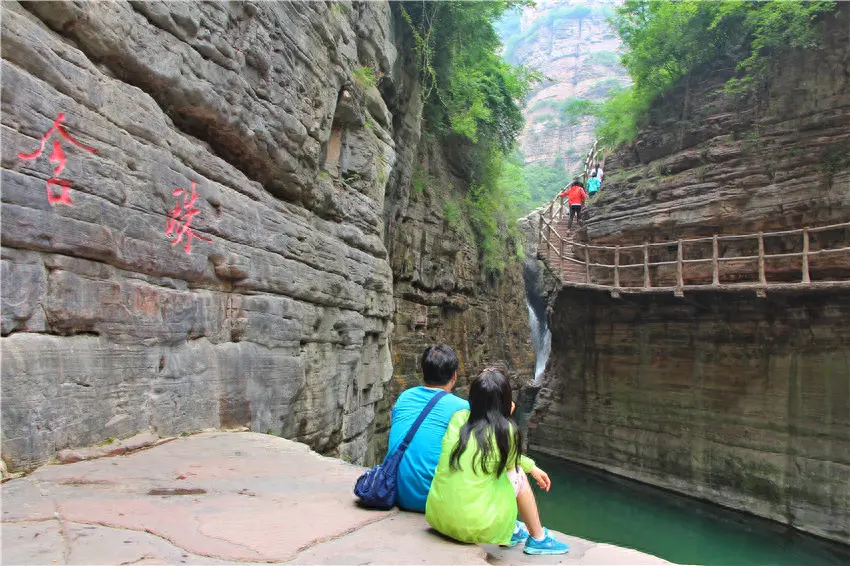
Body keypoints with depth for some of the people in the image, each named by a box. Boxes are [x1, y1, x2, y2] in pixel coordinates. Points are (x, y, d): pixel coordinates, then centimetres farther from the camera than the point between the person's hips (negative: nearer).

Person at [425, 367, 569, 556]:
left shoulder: (459, 417, 5)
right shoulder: (506, 430, -8)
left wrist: (532, 467, 26)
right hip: (476, 526, -5)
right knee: (517, 473, 18)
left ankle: (510, 529, 38)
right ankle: (538, 539, 31)